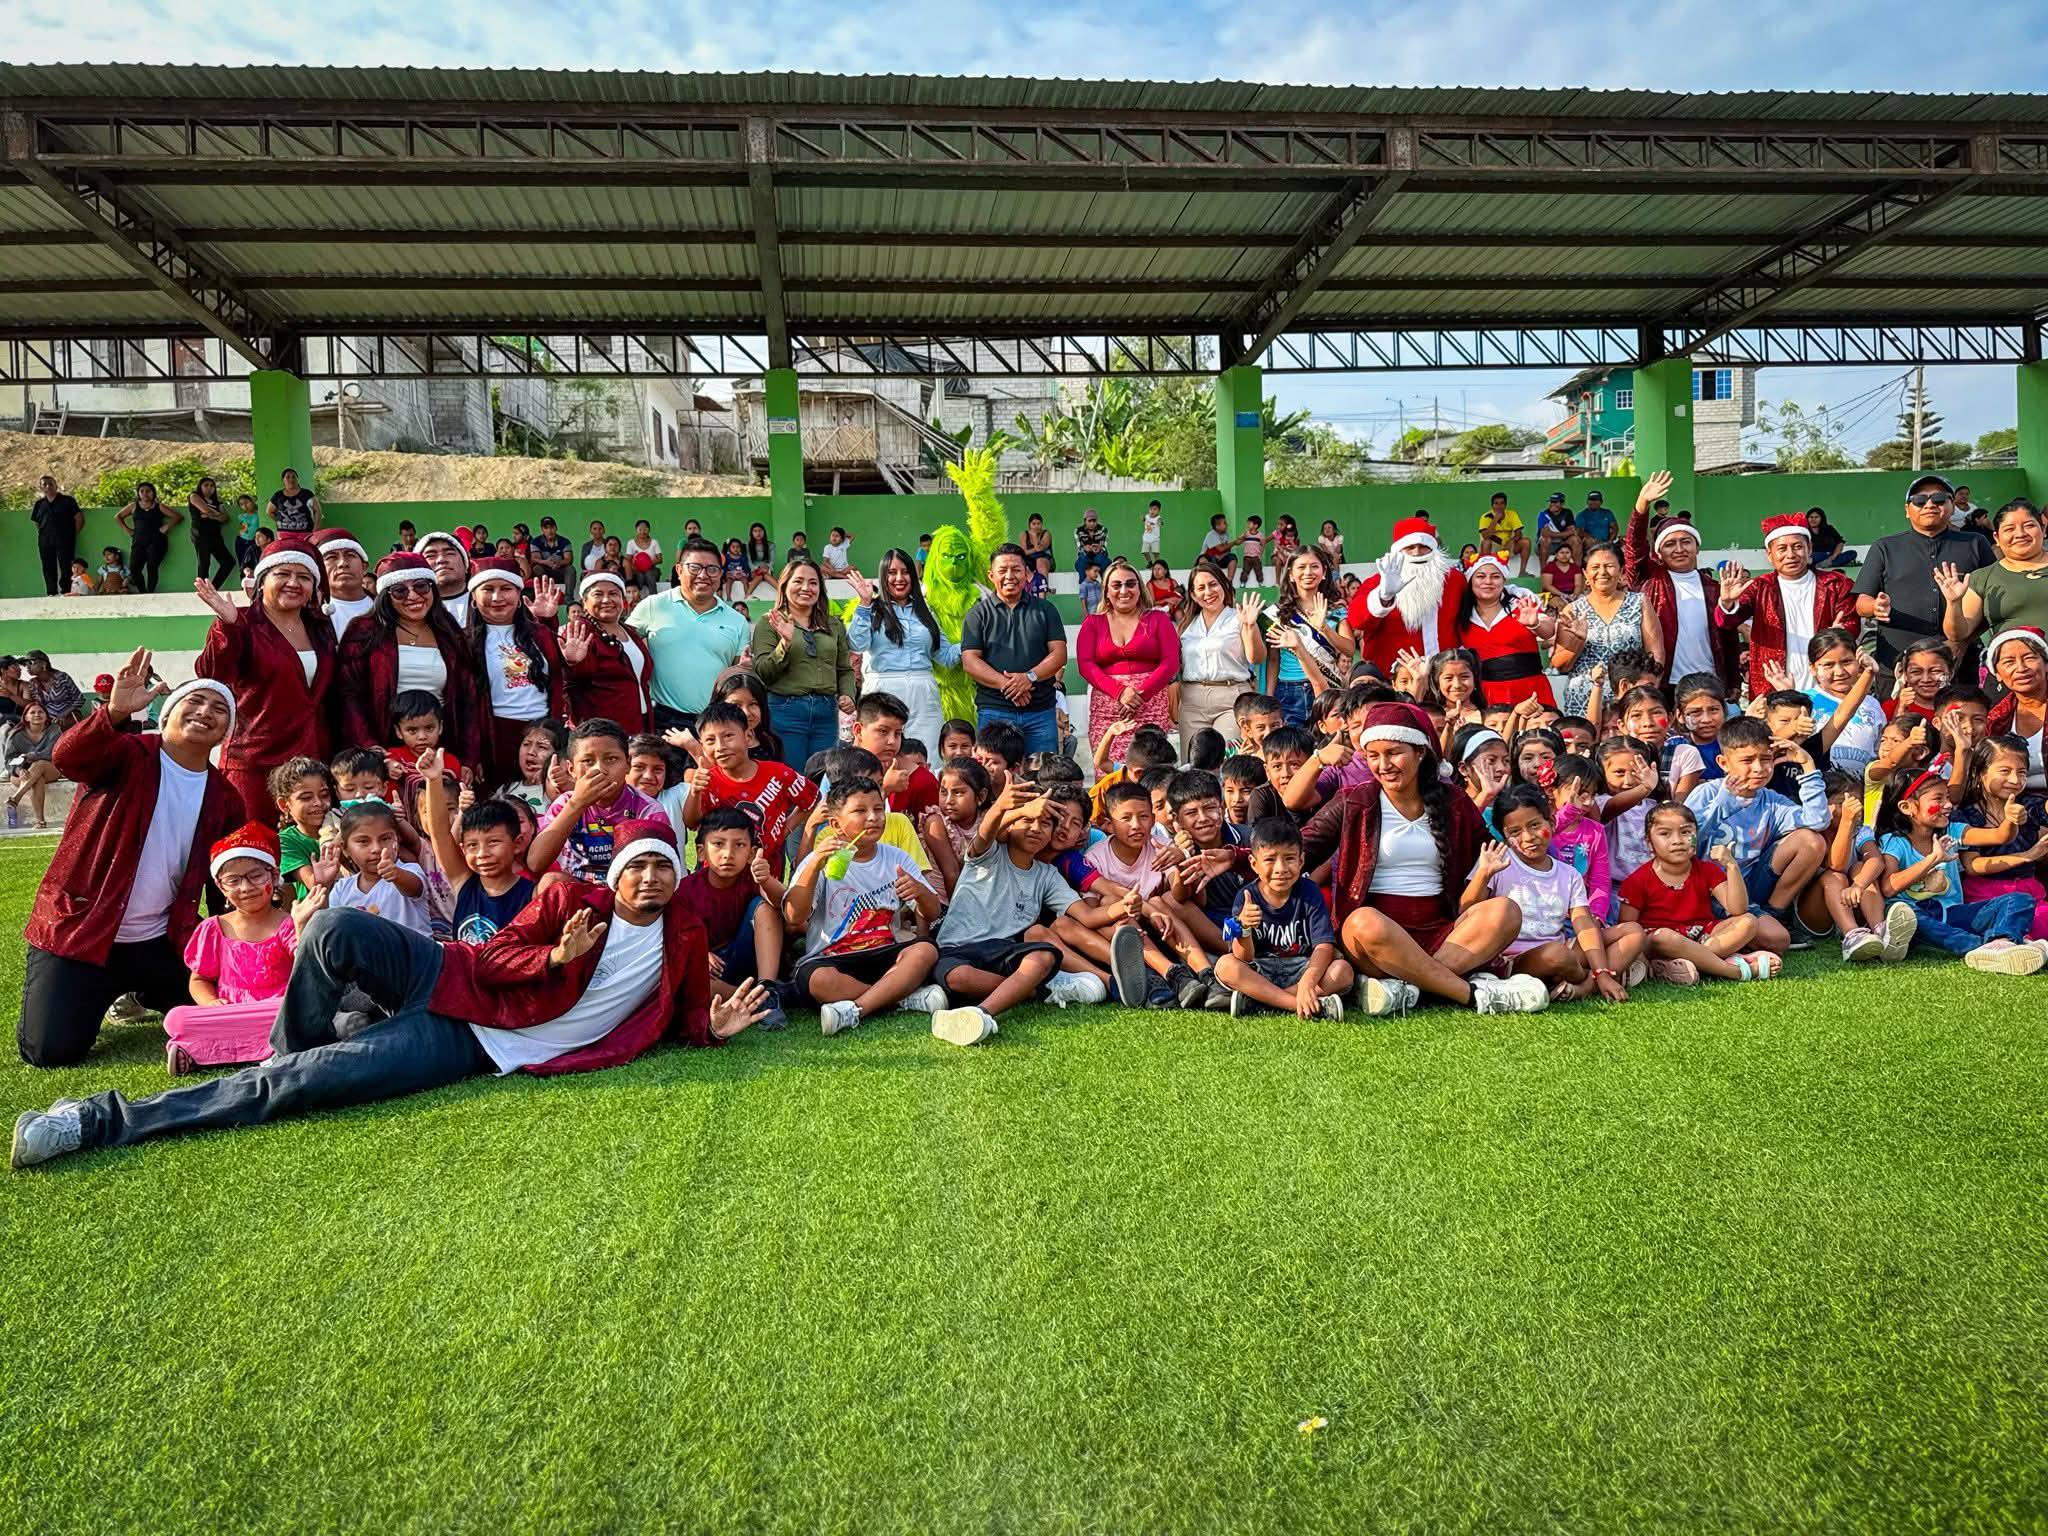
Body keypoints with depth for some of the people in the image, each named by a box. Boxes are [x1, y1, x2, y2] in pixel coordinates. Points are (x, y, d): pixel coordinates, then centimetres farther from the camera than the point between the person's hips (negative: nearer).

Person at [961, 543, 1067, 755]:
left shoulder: (1045, 610, 13)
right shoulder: (978, 614, 9)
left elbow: (1059, 654, 4)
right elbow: (969, 661, -1)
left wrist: (1029, 677, -13)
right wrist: (1005, 684, -15)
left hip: (1041, 711, 1)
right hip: (994, 711, -1)